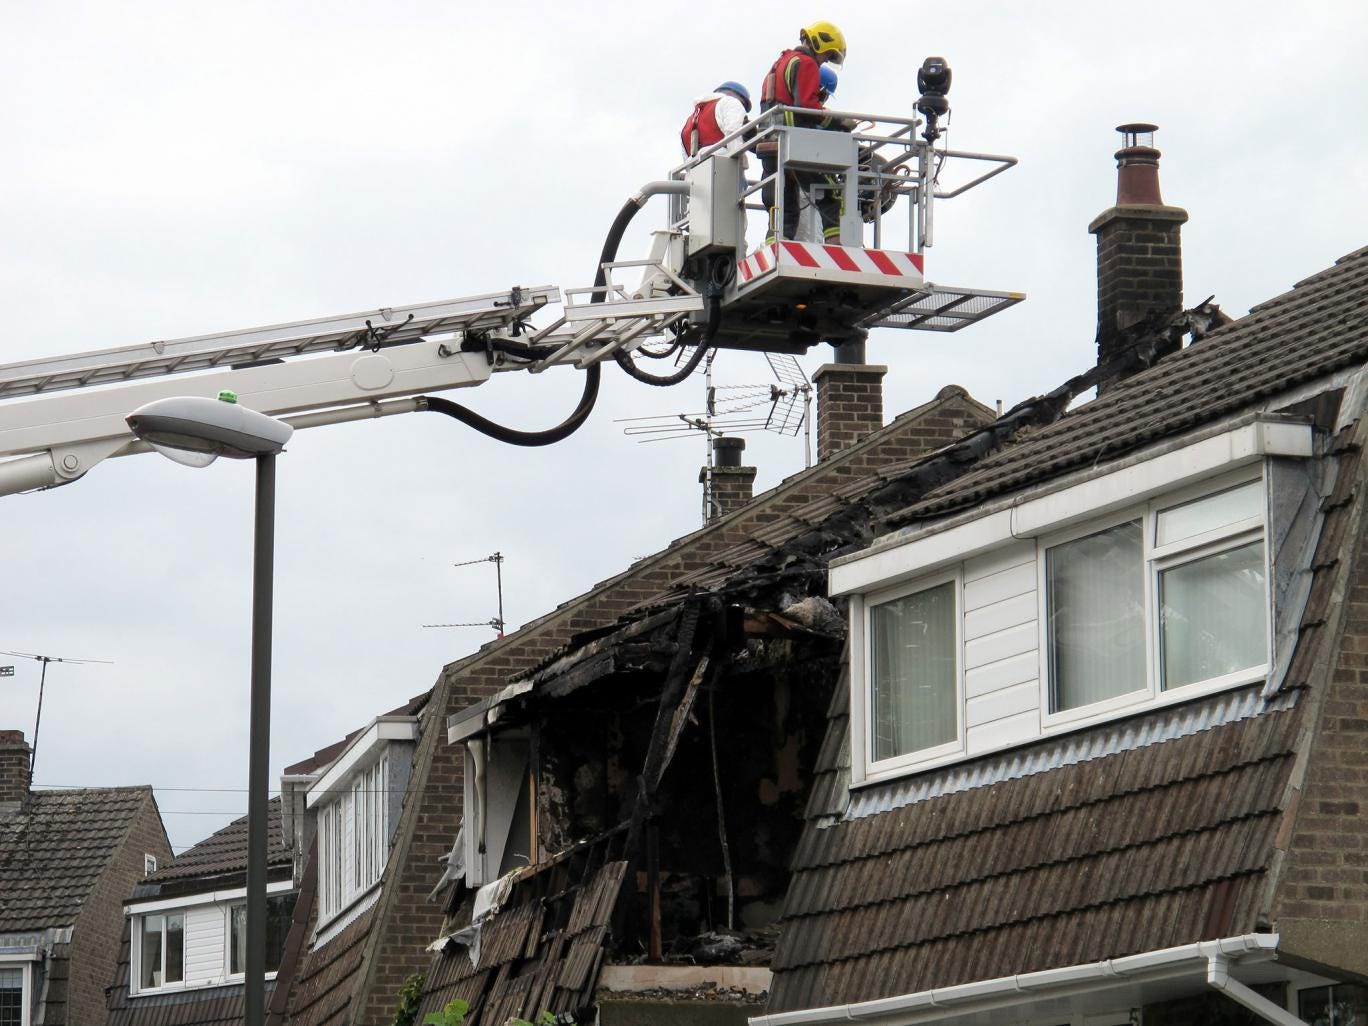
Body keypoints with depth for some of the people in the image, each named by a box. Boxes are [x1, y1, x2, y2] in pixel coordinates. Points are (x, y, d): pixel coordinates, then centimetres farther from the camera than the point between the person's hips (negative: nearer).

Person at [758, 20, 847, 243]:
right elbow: (807, 106, -16)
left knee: (784, 209, 7)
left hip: (770, 146, 9)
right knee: (831, 201, -8)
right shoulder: (805, 64, -3)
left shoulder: (780, 64, 26)